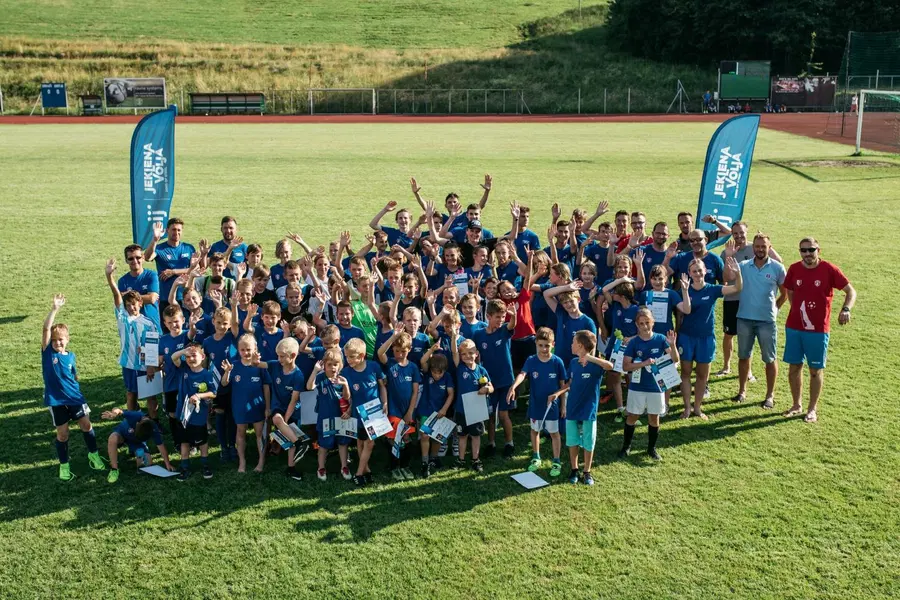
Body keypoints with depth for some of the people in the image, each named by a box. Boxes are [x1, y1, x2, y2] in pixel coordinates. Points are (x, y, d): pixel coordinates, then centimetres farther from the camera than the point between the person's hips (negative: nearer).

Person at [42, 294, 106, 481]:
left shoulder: (70, 356, 1)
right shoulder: (47, 351, -8)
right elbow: (45, 329, -21)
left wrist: (76, 392, 9)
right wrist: (54, 309, -28)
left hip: (74, 397, 2)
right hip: (56, 400, -2)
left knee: (86, 425, 6)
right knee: (62, 433, 4)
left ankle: (93, 455, 26)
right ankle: (64, 466, 19)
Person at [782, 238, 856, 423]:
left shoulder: (829, 269, -10)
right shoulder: (794, 269, -1)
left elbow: (851, 291, -6)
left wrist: (846, 309, -24)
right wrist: (798, 310, 3)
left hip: (818, 330, -3)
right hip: (793, 327, 3)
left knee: (816, 370, 6)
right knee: (794, 367, 11)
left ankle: (812, 409, 19)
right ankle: (796, 405, 27)